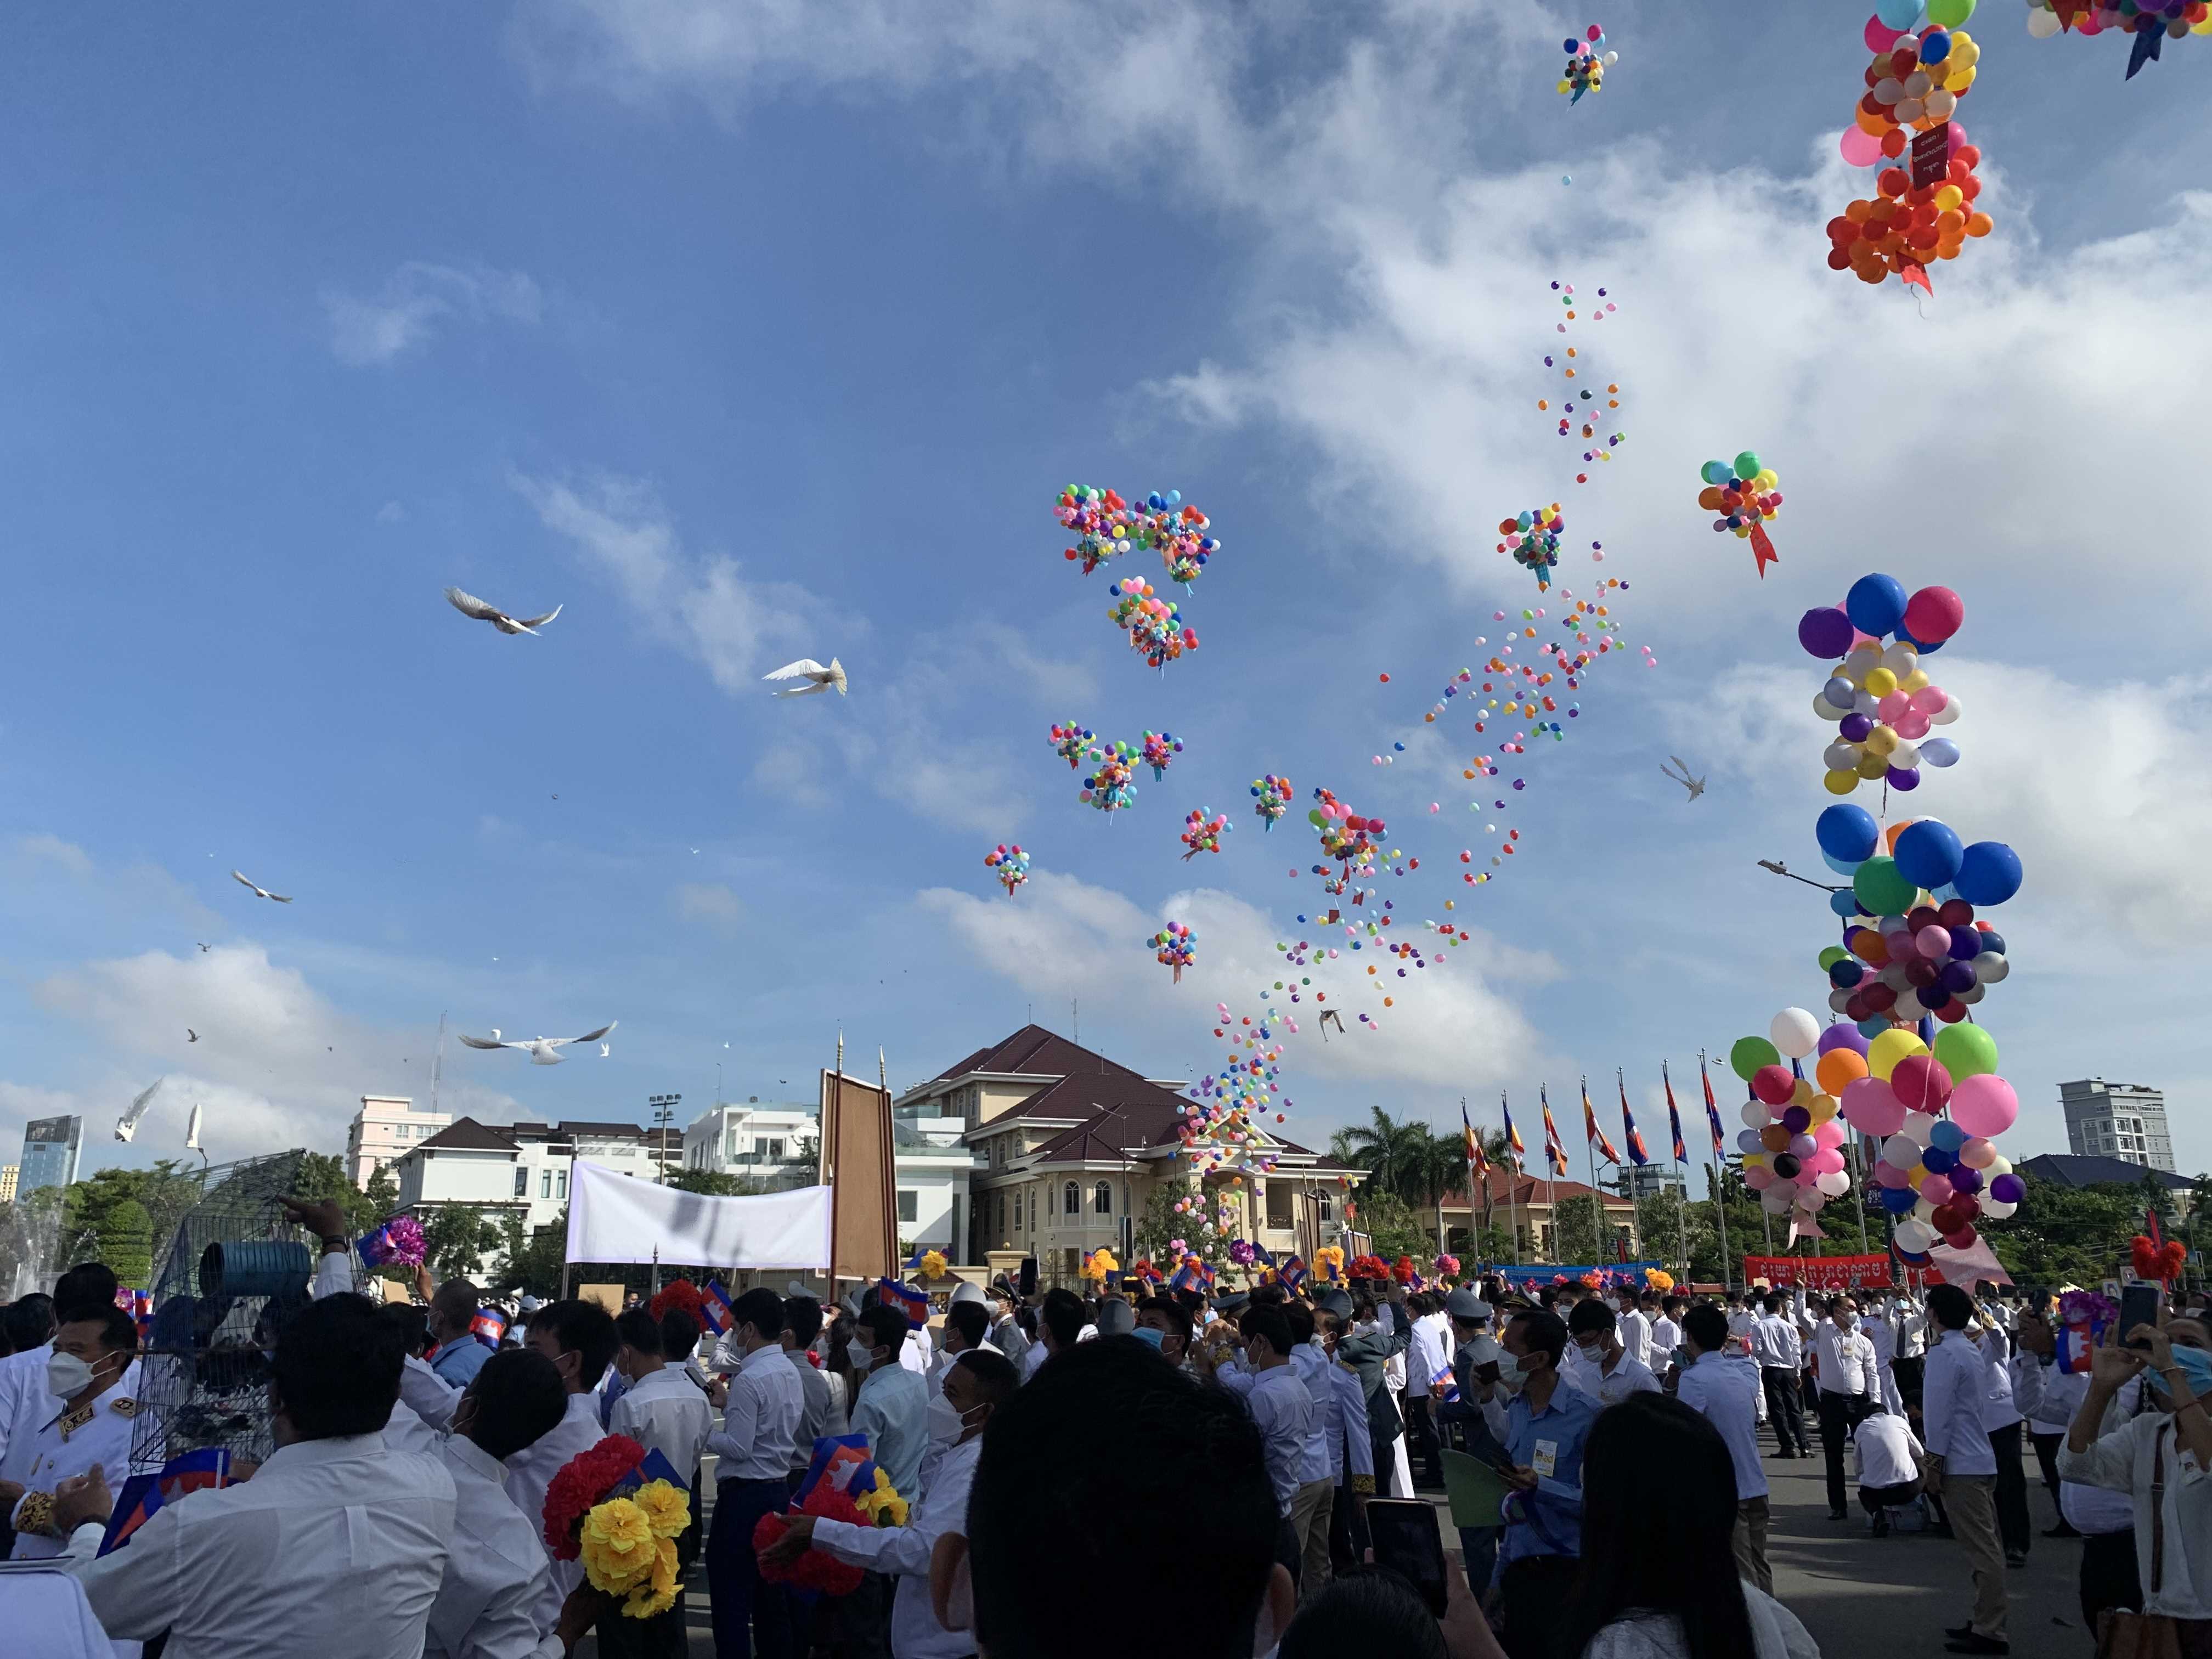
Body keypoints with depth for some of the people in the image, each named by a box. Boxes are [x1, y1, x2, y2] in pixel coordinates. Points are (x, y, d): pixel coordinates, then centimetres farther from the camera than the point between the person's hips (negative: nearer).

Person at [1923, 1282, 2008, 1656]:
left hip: (1960, 1465, -10)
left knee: (1982, 1551, -6)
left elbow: (1940, 1413, -17)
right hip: (1981, 1459, 10)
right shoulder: (1973, 1350, 14)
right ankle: (1985, 1622, 23)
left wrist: (1935, 1461, -10)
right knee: (1985, 1547, 14)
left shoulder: (1944, 1353, -15)